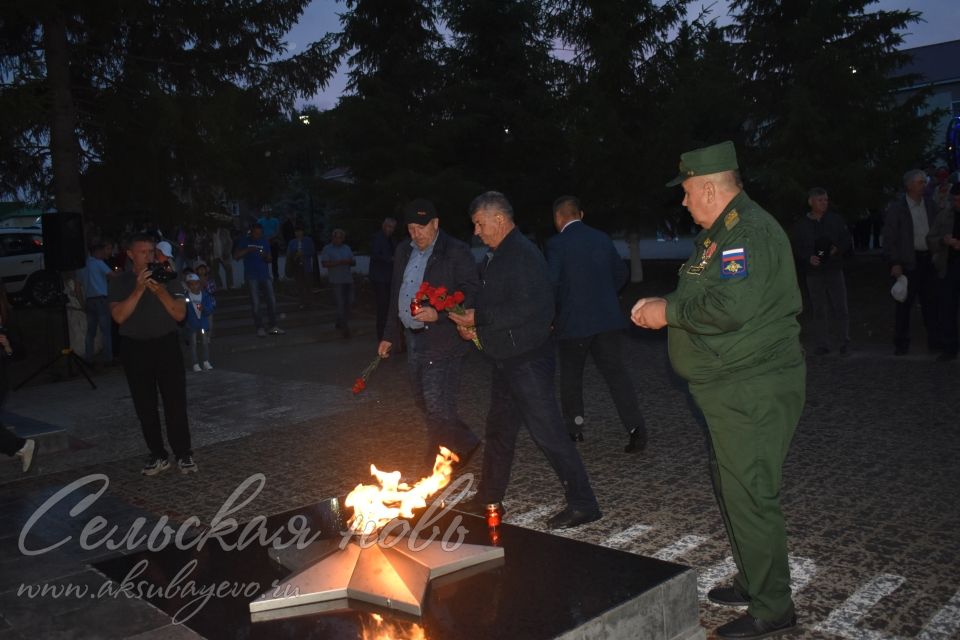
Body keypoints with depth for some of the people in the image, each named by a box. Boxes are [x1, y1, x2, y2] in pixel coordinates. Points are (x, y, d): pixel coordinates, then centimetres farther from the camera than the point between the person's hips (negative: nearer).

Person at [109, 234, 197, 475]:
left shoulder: (167, 279, 3)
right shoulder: (119, 283, 1)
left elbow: (180, 314, -5)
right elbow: (119, 316, -13)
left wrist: (161, 292, -18)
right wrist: (139, 290, -20)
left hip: (166, 344, 0)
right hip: (135, 349, 1)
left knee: (175, 402, -3)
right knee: (145, 406, 5)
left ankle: (183, 454, 4)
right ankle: (157, 455, 15)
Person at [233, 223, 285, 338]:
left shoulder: (264, 242, 12)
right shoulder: (244, 241, 4)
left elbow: (270, 259, 15)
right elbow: (236, 256, -4)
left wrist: (266, 257, -8)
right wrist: (248, 250, -16)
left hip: (265, 275, 3)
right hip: (252, 276, -3)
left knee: (271, 300, -1)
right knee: (256, 303, -3)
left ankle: (273, 326, 5)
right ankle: (259, 328, 1)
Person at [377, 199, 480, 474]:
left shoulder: (457, 253, -9)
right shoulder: (404, 252, 14)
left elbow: (471, 295, -13)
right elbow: (396, 296, 22)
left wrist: (439, 314, -25)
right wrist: (390, 335, 21)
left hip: (443, 342, -8)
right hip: (414, 341, 8)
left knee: (437, 407, -8)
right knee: (425, 404, 14)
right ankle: (464, 444, 32)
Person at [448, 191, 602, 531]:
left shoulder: (523, 255, -17)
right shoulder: (498, 256, 15)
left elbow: (531, 309, -26)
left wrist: (480, 319, -19)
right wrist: (472, 324, 7)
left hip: (528, 359, -10)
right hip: (507, 360, 10)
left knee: (548, 432, -6)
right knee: (498, 431, 18)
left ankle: (583, 503, 4)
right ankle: (488, 498, 32)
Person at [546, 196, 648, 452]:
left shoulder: (557, 244, -9)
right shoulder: (602, 238, 7)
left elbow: (551, 284, -12)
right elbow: (620, 273, 13)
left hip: (573, 321, -4)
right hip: (607, 317, 4)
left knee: (571, 376, 13)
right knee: (615, 371, 4)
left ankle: (574, 428, 20)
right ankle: (636, 427, -6)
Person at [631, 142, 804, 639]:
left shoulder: (749, 232, -20)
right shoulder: (720, 231, 16)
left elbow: (730, 307, -31)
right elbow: (705, 297, 25)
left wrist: (669, 311, -17)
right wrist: (663, 305, 7)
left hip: (754, 390, -11)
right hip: (734, 389, 11)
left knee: (749, 495, -3)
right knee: (731, 486, 20)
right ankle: (752, 583, 36)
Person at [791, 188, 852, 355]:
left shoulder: (836, 220, 8)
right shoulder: (801, 225, 7)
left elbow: (848, 241, 8)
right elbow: (798, 249, 3)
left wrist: (837, 249, -12)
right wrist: (809, 258, -16)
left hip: (835, 270, 0)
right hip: (813, 272, 0)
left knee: (840, 308, -2)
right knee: (819, 310, 3)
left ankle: (844, 343, 8)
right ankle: (822, 344, 9)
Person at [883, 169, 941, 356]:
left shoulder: (930, 205, 12)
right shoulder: (896, 207, -3)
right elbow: (889, 238, -6)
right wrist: (895, 263, -13)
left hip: (928, 258, 4)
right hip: (908, 261, -4)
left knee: (930, 301, 7)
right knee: (905, 303, 0)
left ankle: (934, 340, 15)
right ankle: (901, 344, 7)